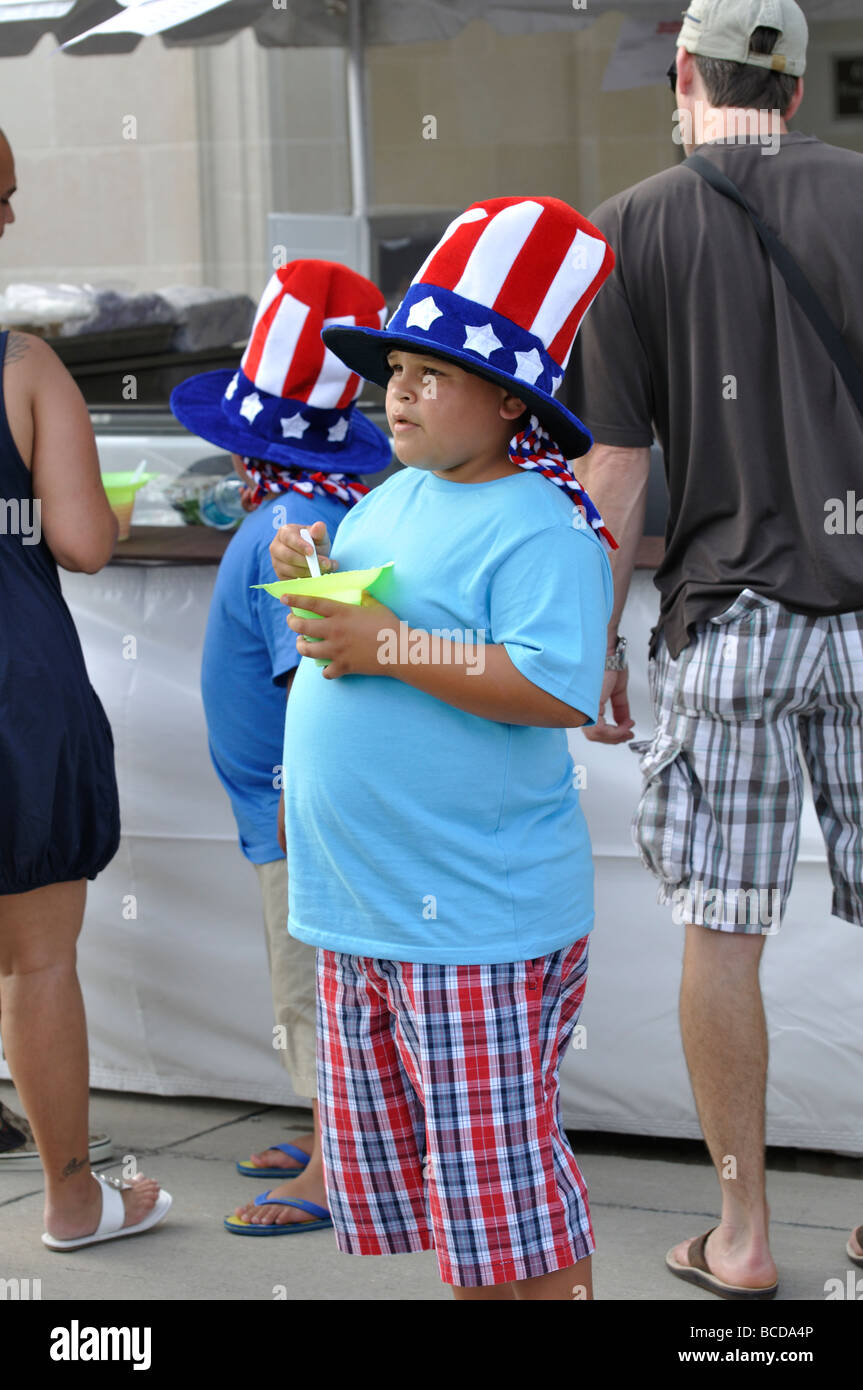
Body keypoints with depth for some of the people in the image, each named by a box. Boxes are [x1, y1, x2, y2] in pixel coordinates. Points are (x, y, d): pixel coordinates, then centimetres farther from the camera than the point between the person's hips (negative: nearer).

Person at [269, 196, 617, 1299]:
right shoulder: (387, 501, 13)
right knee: (394, 1164, 16)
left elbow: (558, 689, -26)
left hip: (477, 918, -9)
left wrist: (388, 647, -24)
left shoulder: (540, 525, -14)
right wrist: (313, 580, 4)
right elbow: (352, 628, 26)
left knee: (505, 1190, -2)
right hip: (356, 911, 9)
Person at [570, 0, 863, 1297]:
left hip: (726, 617, -1)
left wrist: (596, 650, 6)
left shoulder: (630, 229, 0)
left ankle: (741, 1236, 12)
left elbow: (616, 474, -2)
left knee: (722, 928, 5)